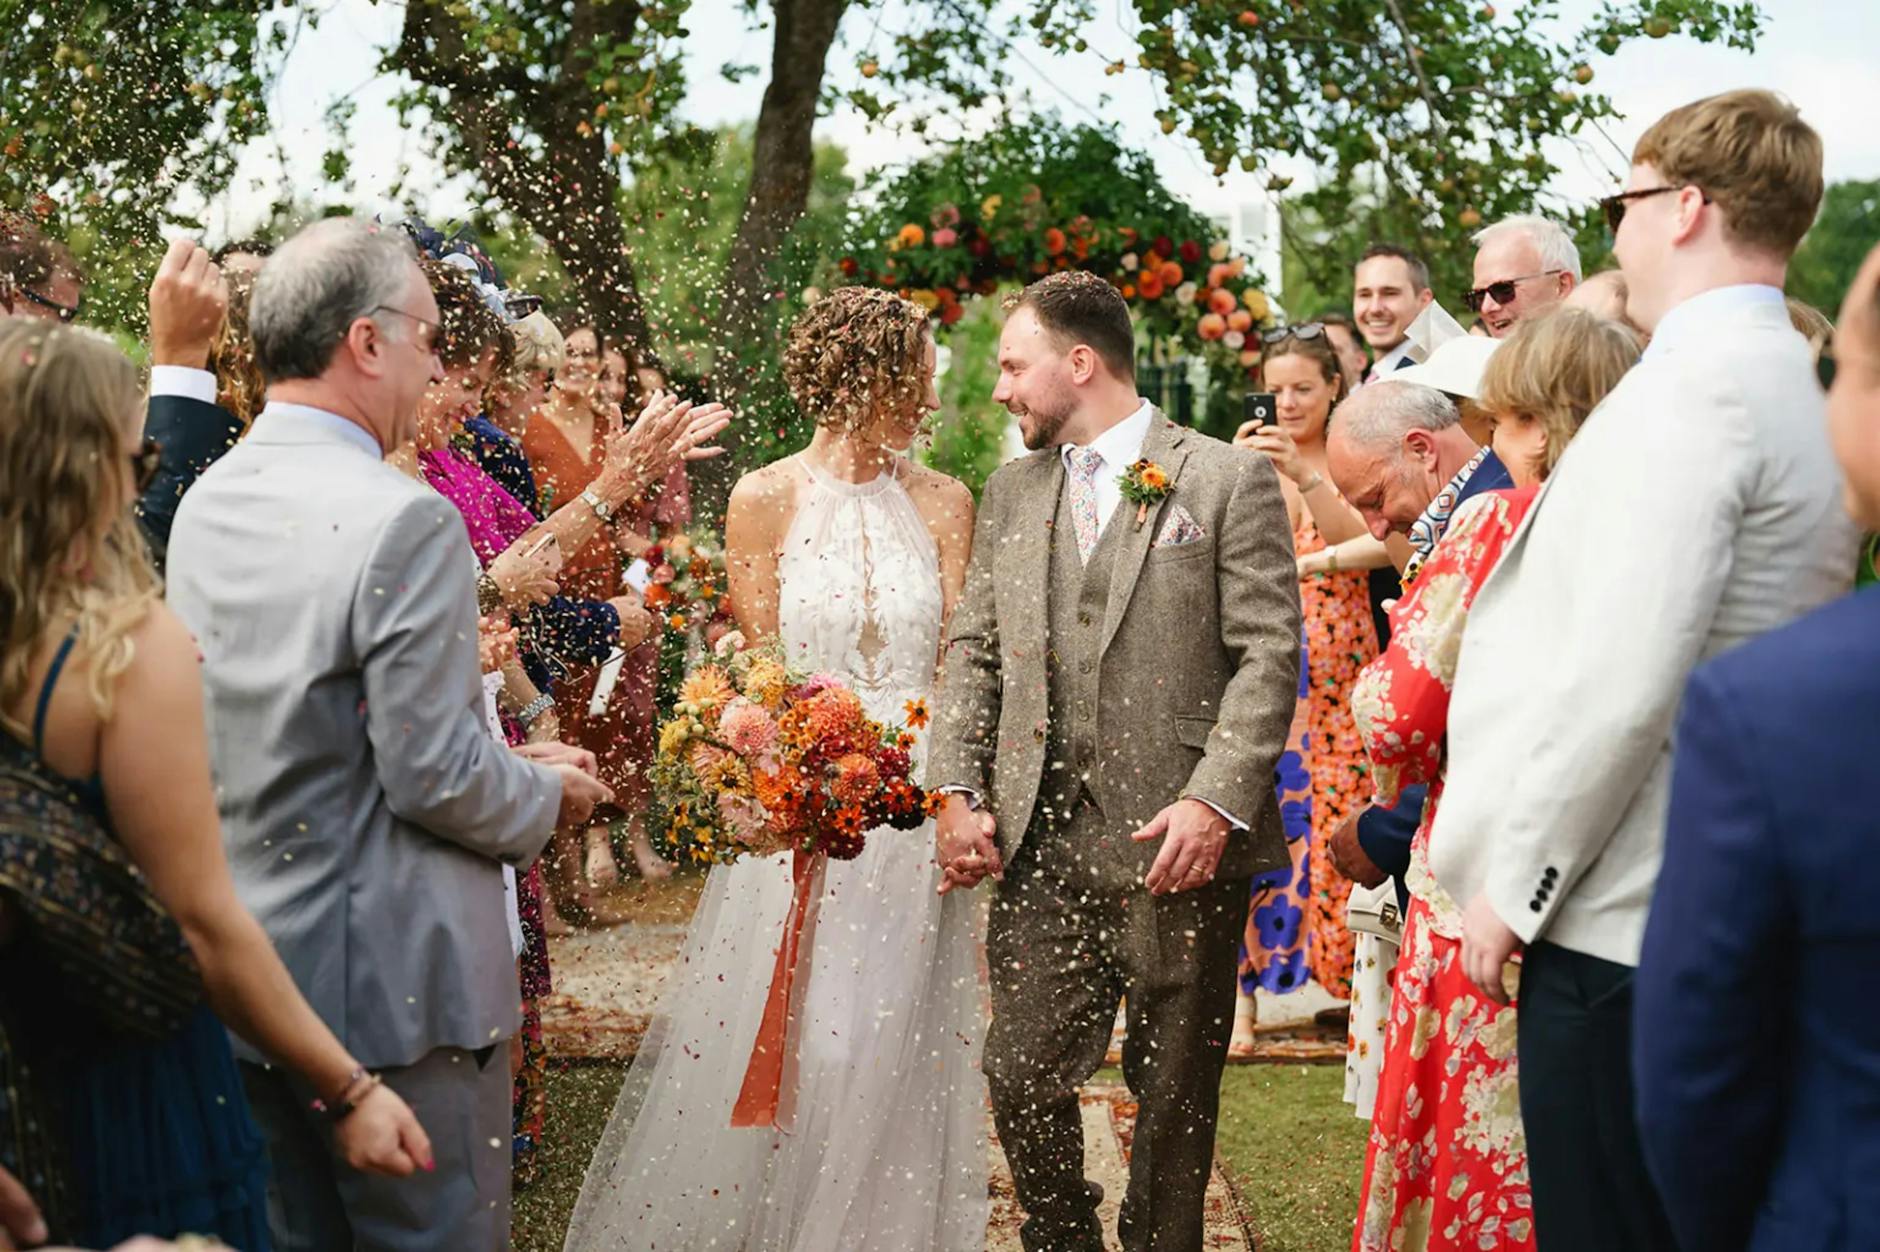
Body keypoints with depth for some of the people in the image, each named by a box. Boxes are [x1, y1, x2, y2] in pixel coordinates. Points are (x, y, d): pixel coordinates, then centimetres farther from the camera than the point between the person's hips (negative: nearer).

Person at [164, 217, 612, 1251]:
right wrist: (549, 795, 0)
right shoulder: (405, 520, -20)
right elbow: (434, 777, -20)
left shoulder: (203, 503, 5)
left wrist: (504, 760, 17)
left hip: (241, 972, 8)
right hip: (389, 982, -8)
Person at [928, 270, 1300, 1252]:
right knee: (1022, 1077, 1)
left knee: (1174, 1096, 6)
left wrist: (1218, 802, -16)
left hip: (1177, 844, -4)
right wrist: (958, 792, 2)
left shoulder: (1229, 481, -1)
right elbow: (973, 649, 15)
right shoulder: (1010, 491, 16)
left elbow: (1268, 656, -6)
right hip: (1041, 841, 4)